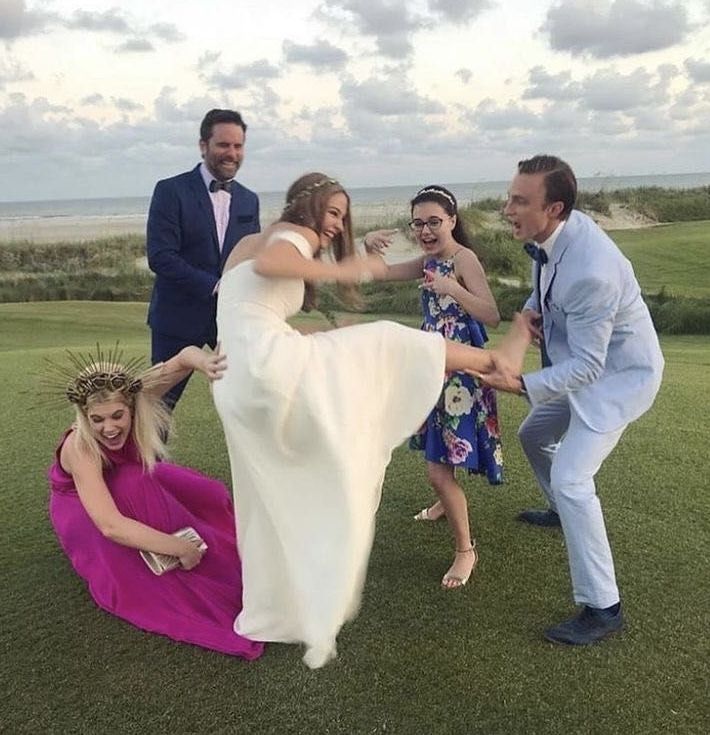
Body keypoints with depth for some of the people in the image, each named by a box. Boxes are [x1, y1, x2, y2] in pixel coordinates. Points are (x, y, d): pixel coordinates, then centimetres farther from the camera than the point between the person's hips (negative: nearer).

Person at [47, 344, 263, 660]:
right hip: (80, 507, -5)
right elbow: (110, 526, -48)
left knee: (207, 493, -11)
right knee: (131, 486, -36)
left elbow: (184, 356, -34)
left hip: (131, 486, 5)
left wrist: (201, 360, -59)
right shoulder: (80, 449, -41)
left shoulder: (134, 401, -30)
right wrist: (181, 548, -45)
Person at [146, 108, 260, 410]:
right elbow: (160, 257, -15)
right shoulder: (171, 191, -7)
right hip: (180, 317, -4)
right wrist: (216, 286, -21)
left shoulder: (249, 200, 9)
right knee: (160, 403, 8)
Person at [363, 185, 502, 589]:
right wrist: (370, 245, -8)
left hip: (460, 370, -9)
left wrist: (453, 289, -40)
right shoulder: (429, 261, 7)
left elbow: (493, 317, -26)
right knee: (439, 451, 27)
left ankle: (466, 549, 10)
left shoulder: (464, 257, -18)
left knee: (439, 468, -7)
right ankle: (447, 503, 54)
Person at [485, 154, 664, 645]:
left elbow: (584, 365, -31)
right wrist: (532, 308, -9)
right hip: (584, 363, 9)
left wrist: (522, 384, -41)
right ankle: (562, 512, 53)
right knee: (534, 435, 25)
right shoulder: (551, 231, -11)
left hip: (618, 374, -9)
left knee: (571, 479, -18)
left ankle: (603, 608, -4)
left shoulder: (591, 271, -37)